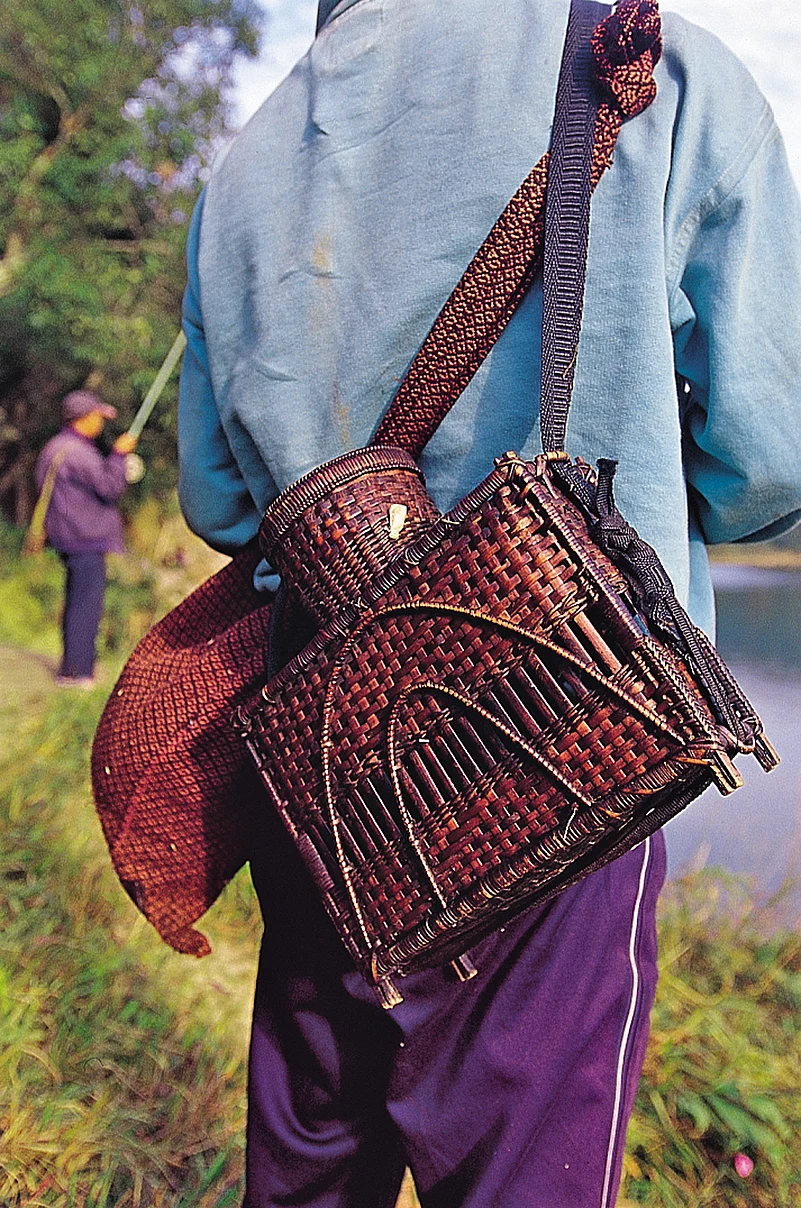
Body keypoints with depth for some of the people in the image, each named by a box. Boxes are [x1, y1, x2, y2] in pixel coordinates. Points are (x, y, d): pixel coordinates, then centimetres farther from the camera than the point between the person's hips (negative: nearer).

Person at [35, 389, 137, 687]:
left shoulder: (55, 448, 16)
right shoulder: (77, 453, -17)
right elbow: (109, 488, -19)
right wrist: (119, 454, -11)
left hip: (70, 539, 11)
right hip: (85, 540, -11)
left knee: (76, 604, 15)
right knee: (86, 604, -7)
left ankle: (75, 668, 22)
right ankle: (74, 671, -5)